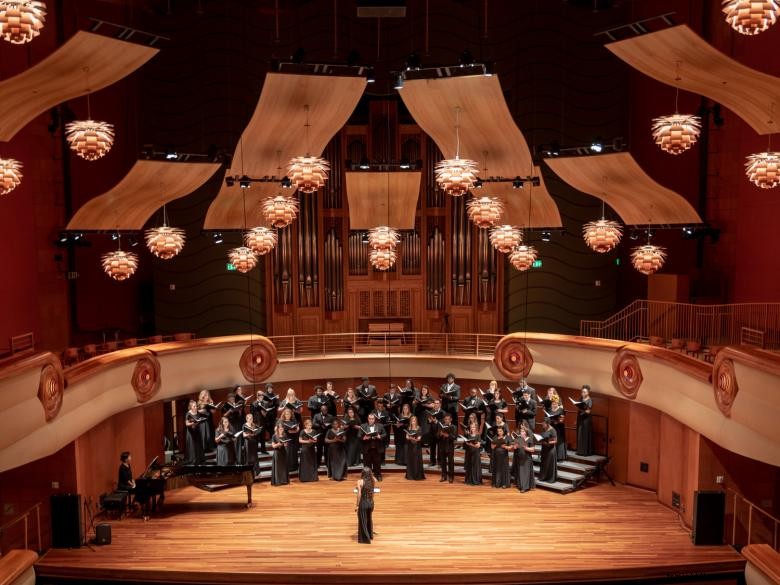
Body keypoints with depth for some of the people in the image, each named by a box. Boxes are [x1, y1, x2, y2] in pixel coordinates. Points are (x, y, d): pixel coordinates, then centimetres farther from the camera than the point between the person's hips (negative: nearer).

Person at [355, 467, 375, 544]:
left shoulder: (360, 482, -17)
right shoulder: (372, 481, -4)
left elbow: (359, 494, -17)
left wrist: (357, 505, -11)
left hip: (363, 503, -5)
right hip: (371, 503, 5)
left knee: (363, 521, 8)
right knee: (369, 519, 24)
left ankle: (364, 538, 15)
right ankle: (370, 535, 38)